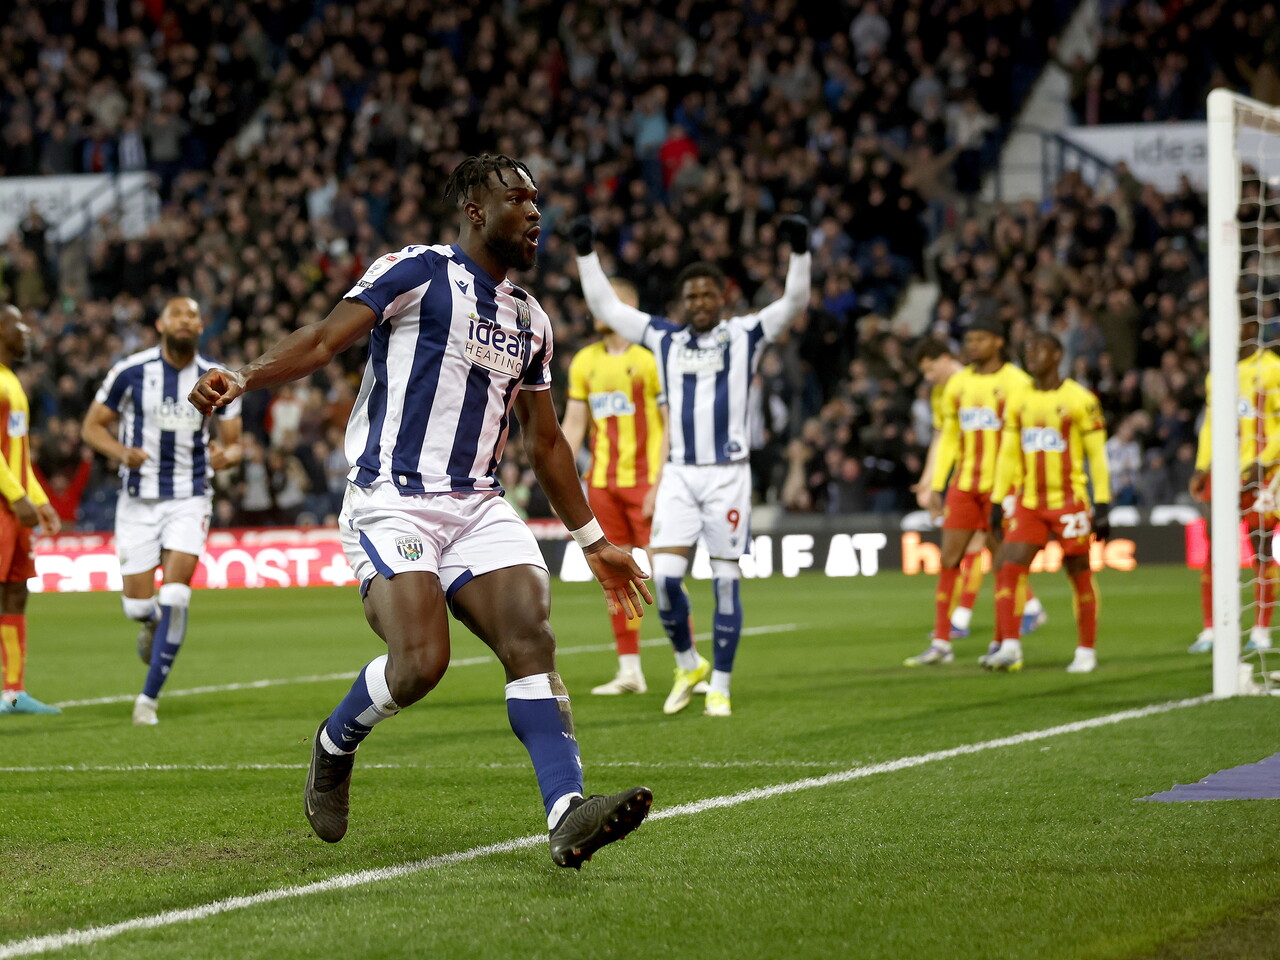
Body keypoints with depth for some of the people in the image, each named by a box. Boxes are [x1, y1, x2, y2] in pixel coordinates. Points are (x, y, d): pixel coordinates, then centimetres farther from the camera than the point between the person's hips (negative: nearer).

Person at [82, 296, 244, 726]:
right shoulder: (131, 372, -6)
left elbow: (233, 444, 6)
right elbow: (92, 426, 2)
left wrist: (225, 456, -19)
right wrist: (122, 452, -19)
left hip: (190, 500, 0)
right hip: (139, 500, 0)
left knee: (174, 595, -15)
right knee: (137, 604, -2)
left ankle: (149, 697, -5)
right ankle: (151, 623, 39)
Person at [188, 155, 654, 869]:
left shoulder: (530, 320, 20)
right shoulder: (416, 273, -1)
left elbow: (545, 441, 28)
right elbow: (325, 341, -9)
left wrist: (593, 542, 29)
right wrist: (242, 380, -26)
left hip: (478, 507, 6)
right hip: (392, 504, -6)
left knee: (532, 641, -14)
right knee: (422, 661, -21)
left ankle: (568, 815, -24)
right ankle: (334, 747, 10)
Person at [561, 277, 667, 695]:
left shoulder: (651, 358, -7)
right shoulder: (584, 362, 11)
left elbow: (672, 425, -8)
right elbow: (573, 425, 14)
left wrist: (661, 484, -15)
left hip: (645, 481, -6)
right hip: (601, 483, 6)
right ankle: (629, 671, 11)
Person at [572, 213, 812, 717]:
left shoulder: (745, 334, 4)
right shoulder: (664, 338, 12)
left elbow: (794, 303, -5)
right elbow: (605, 306, 16)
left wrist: (799, 251, -19)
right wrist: (586, 254, 11)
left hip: (728, 474, -2)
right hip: (679, 474, 2)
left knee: (726, 581, -2)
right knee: (665, 575, -8)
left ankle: (719, 686, 7)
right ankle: (688, 665, 15)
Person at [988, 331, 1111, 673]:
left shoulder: (1079, 400, -5)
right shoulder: (1018, 401, 9)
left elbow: (1097, 455, -3)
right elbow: (1008, 454, 15)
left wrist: (1102, 506, -7)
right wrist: (998, 501, 12)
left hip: (1069, 502, -4)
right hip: (1029, 503, 4)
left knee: (1080, 576, 3)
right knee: (1008, 570, -9)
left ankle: (1086, 652, 13)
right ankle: (1010, 647, -8)